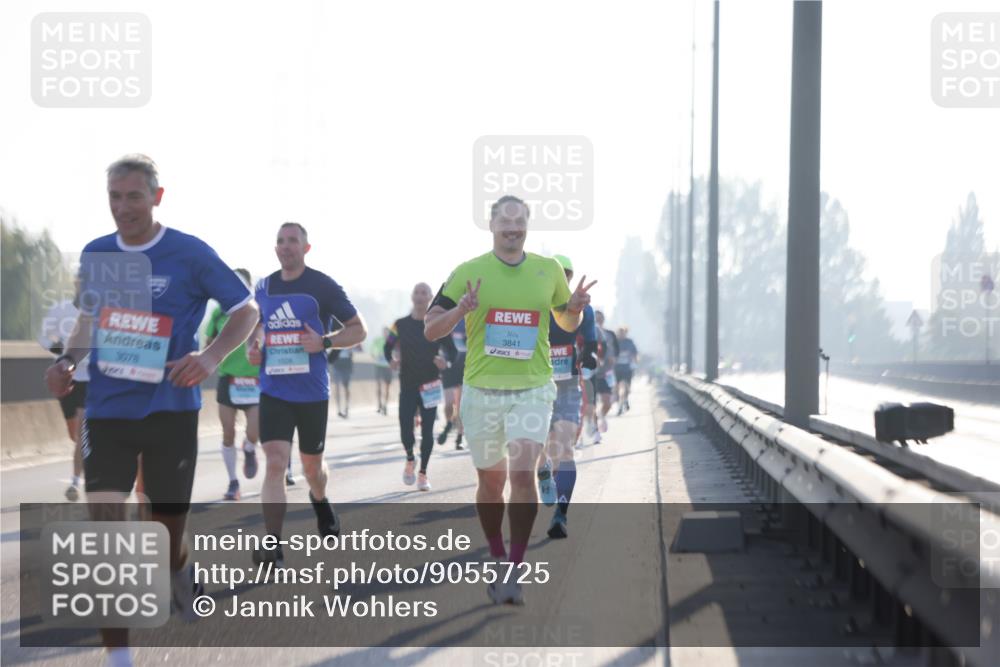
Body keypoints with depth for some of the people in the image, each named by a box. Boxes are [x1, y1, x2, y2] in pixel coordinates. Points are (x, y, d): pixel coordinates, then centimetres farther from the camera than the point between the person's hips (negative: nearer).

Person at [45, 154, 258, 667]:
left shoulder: (190, 254, -9)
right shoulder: (95, 254, 4)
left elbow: (246, 309, -3)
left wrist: (212, 356, -20)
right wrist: (68, 360, 1)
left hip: (170, 408, -2)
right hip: (107, 408, 3)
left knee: (168, 522, 9)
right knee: (103, 521, -11)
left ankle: (179, 569, 49)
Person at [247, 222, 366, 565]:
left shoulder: (323, 286, -5)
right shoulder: (263, 287, 6)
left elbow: (358, 329, -2)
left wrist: (324, 342, -18)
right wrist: (253, 347, 3)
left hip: (312, 391, -1)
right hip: (273, 391, 1)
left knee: (312, 463, 15)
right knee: (275, 462, -15)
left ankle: (320, 501, 50)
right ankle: (272, 544, -17)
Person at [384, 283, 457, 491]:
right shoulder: (400, 325, 2)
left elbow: (452, 351, 2)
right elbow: (388, 348, 9)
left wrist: (445, 361, -20)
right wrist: (391, 359, -13)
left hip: (430, 385, 0)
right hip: (408, 386, 0)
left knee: (427, 431, 0)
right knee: (406, 431, -7)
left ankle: (423, 474, 13)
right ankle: (410, 460, 26)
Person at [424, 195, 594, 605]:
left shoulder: (549, 270, 6)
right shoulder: (468, 273, 1)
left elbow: (568, 324, 20)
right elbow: (430, 330, 0)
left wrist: (576, 307, -4)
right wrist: (461, 309, -19)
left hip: (532, 389, 0)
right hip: (482, 390, 0)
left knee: (523, 472, -17)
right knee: (491, 480, 9)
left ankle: (515, 572, -14)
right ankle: (498, 560, 29)